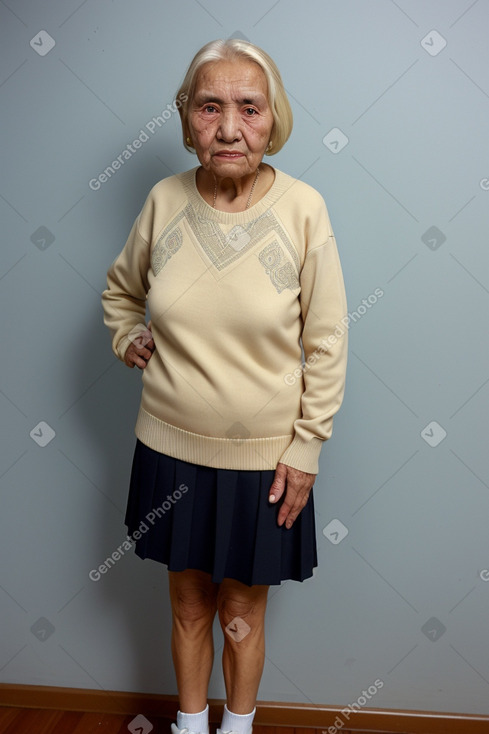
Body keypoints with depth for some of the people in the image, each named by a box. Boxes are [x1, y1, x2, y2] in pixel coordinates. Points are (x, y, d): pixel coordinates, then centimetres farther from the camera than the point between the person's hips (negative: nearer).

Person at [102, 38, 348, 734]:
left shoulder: (302, 208, -13)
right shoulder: (164, 200, -5)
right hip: (172, 448, 2)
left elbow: (326, 346, -7)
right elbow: (121, 289, 16)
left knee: (242, 611, 17)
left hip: (262, 457, -2)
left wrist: (306, 449, -7)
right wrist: (128, 337, -2)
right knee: (189, 603, 20)